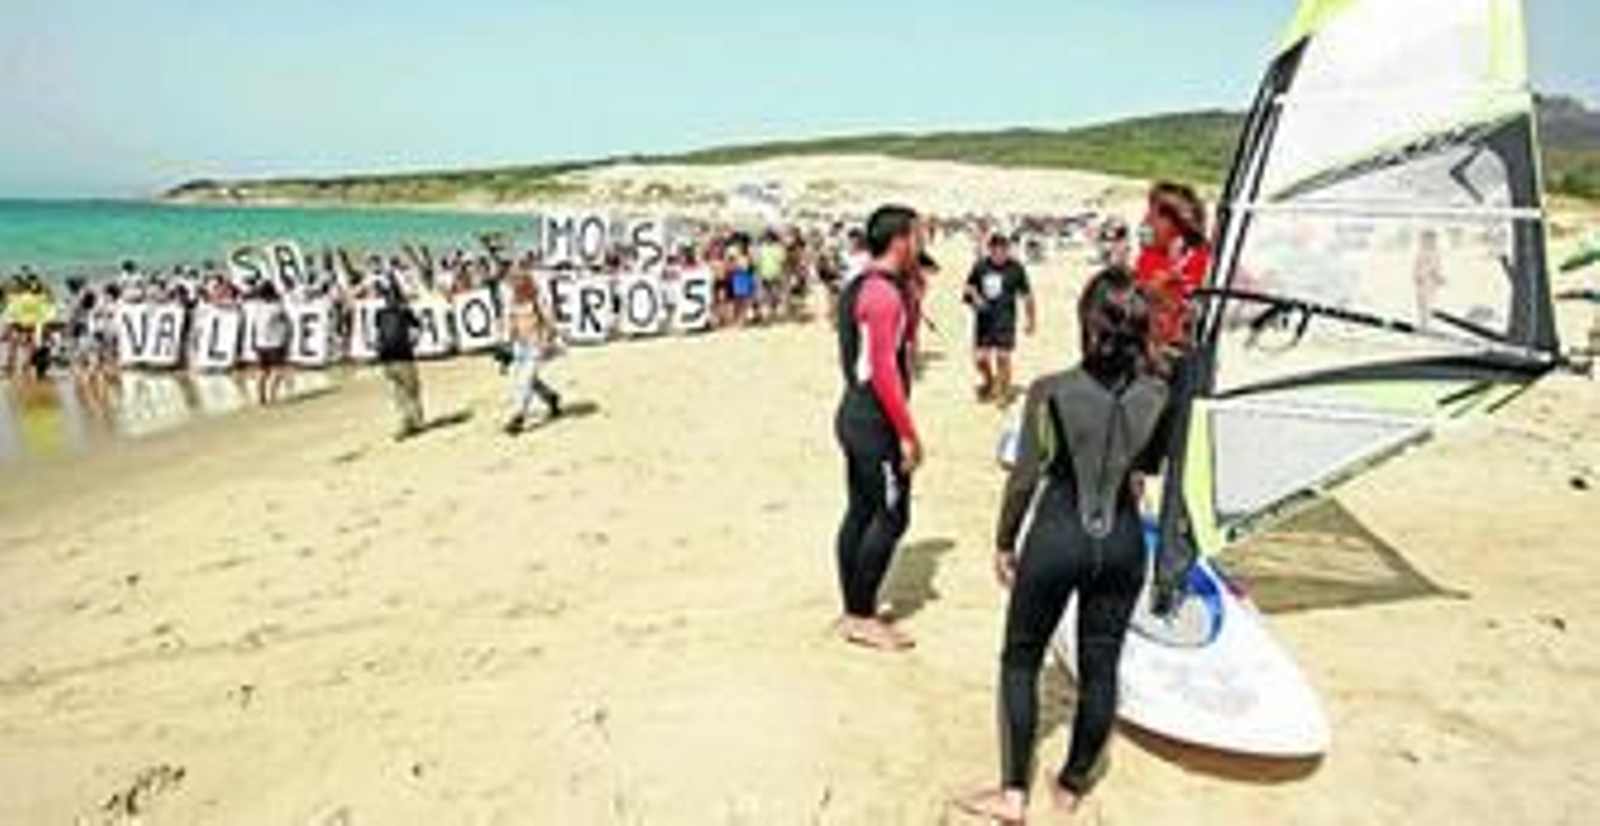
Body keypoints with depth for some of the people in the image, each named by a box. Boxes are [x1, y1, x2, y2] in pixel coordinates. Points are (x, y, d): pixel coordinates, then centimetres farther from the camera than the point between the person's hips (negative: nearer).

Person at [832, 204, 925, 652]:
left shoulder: (859, 287, 13)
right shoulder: (884, 293, -18)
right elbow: (884, 371, -23)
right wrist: (908, 433, -20)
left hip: (854, 412, 10)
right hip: (876, 420, -10)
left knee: (860, 512, 14)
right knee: (891, 517, -2)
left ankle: (854, 612, 23)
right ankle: (863, 618, 7)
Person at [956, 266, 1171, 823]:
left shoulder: (1050, 391, -16)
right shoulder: (1157, 396, -6)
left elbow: (1025, 478, -9)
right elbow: (1151, 468, 11)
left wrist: (1004, 542, 2)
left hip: (1057, 536, -3)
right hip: (1122, 541, 3)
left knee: (1020, 660, 13)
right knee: (1100, 668, 15)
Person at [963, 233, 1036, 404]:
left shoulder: (1016, 268, -7)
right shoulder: (980, 266, -2)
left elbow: (1026, 295, 2)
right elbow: (969, 288, 11)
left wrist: (1031, 320, 6)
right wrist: (974, 297, -12)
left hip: (1004, 321, -2)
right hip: (983, 320, 2)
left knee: (1003, 357, -2)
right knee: (979, 358, 4)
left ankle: (1004, 391, 20)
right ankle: (989, 382, 35)